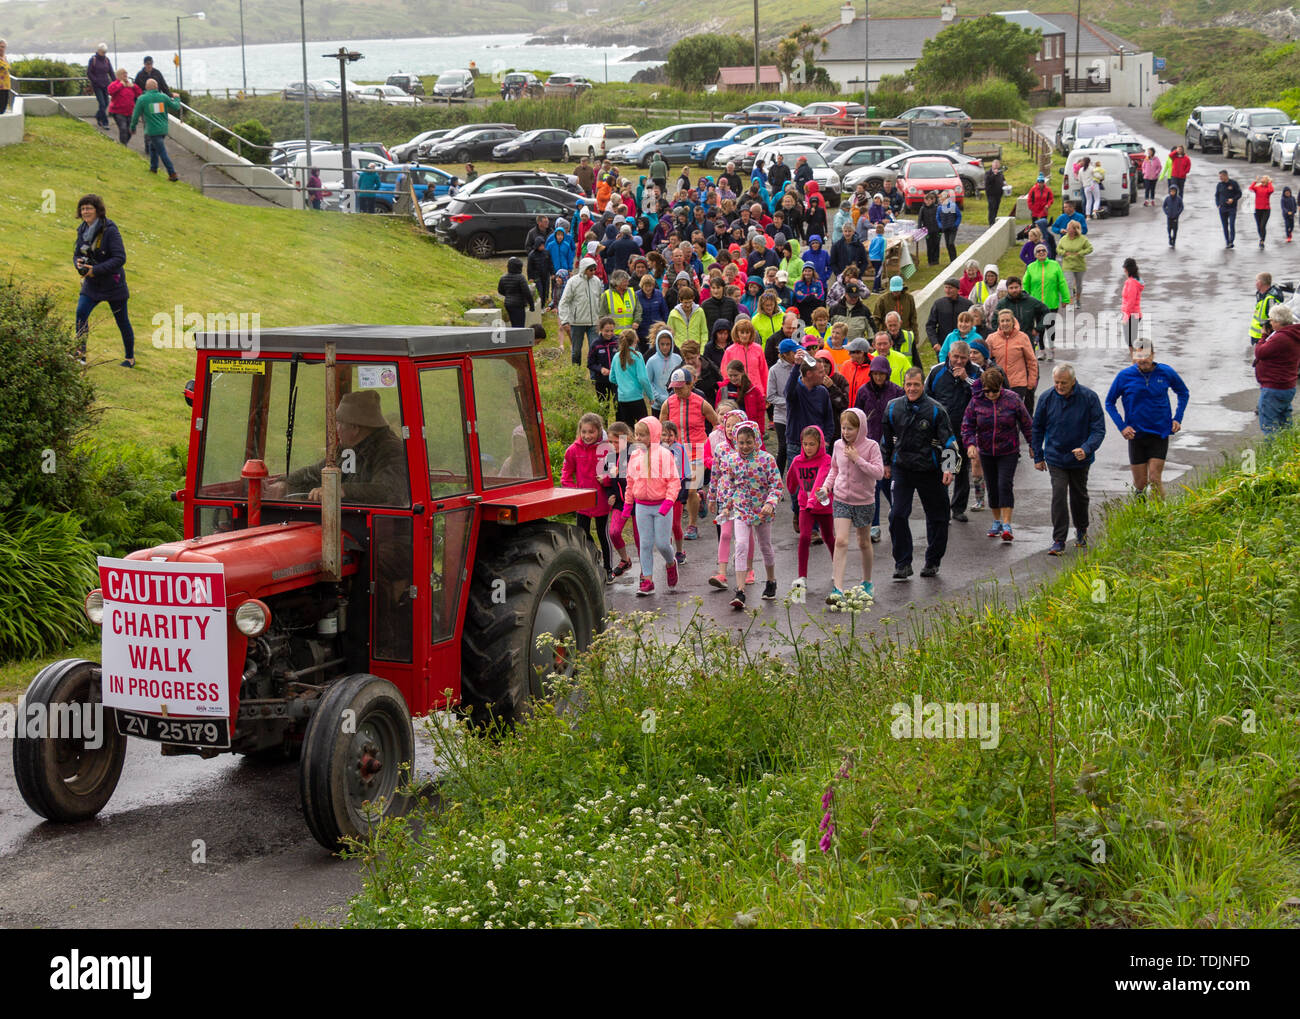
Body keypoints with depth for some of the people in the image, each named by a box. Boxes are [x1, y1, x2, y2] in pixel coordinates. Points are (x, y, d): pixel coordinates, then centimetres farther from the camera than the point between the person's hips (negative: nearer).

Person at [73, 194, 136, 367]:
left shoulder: (110, 230, -18)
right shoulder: (83, 230, 3)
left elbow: (120, 258, -22)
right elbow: (77, 254, 12)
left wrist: (96, 270, -25)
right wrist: (78, 263, -13)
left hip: (113, 284, -5)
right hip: (91, 285, 5)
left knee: (122, 321, 7)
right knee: (81, 313, -16)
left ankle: (130, 358, 24)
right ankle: (80, 353, -12)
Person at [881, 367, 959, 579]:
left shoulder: (935, 410, -8)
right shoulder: (893, 408, 2)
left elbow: (948, 441, -6)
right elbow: (887, 437, 17)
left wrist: (948, 468, -15)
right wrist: (886, 463, 22)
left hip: (929, 470, -2)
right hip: (902, 469, 2)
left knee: (937, 517, 8)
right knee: (897, 515, -10)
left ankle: (932, 562, 24)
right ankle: (902, 564, -1)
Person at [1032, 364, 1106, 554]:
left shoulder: (1089, 398, -15)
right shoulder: (1047, 398, -10)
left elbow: (1098, 429, -13)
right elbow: (1037, 428, 4)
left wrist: (1086, 448, -30)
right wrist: (1038, 456, 6)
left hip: (1080, 459, 0)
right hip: (1055, 458, 0)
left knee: (1079, 495, 16)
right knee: (1059, 496, -12)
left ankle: (1081, 531, 40)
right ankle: (1059, 541, -9)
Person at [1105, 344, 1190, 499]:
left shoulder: (1166, 373, -4)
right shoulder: (1125, 376, -7)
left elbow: (1183, 393, 15)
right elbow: (1110, 403, 6)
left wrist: (1177, 418, 4)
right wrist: (1122, 426, -6)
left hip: (1160, 434, 0)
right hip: (1136, 434, 0)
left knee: (1154, 479, -9)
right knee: (1140, 483, 5)